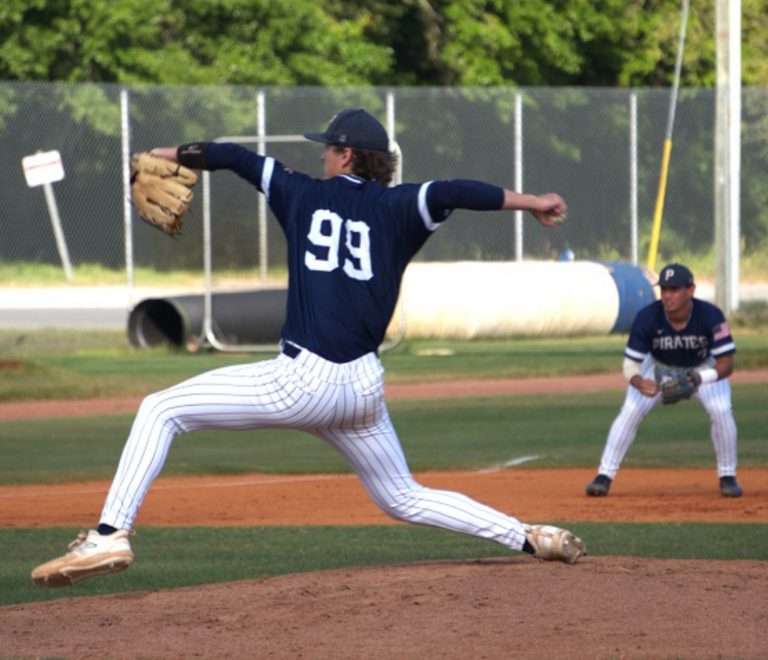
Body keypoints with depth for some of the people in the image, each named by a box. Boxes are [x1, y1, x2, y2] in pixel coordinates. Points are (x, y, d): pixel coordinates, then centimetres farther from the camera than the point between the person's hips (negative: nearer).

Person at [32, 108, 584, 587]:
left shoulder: (306, 194, 7)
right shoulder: (397, 207, 8)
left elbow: (237, 158, 16)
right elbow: (453, 193, -9)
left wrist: (170, 156, 29)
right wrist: (529, 202, -8)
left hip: (301, 382, -5)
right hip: (364, 387, 5)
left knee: (161, 410, 5)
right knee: (405, 499, 24)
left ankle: (111, 535, -9)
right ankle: (529, 537, 14)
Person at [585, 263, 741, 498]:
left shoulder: (710, 316, -35)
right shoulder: (647, 318, -33)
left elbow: (726, 364, -33)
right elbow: (630, 364, -27)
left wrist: (700, 378, -54)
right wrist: (639, 382, -51)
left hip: (703, 368, -1)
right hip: (658, 366, 1)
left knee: (721, 411, -21)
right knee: (630, 412, -15)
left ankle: (727, 476, -2)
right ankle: (605, 476, -6)